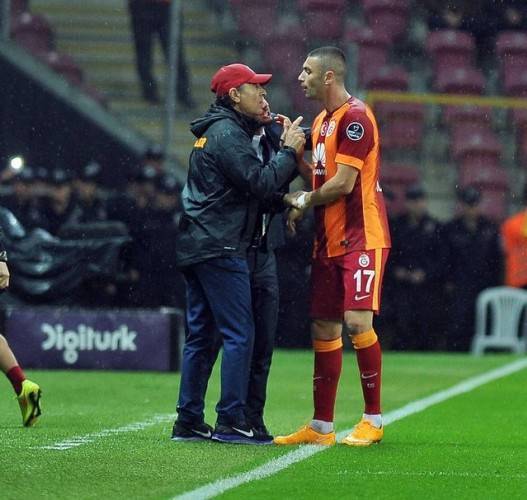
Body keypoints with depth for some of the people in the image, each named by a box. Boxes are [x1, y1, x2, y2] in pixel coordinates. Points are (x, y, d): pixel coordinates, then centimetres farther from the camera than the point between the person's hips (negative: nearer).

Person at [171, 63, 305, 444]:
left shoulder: (218, 131, 22)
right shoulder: (228, 134, -11)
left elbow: (254, 184, 19)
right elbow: (260, 184, -19)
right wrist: (289, 151, -8)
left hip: (197, 248, 11)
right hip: (220, 248, -11)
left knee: (201, 335, 11)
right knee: (239, 334, -8)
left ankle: (189, 422, 13)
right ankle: (231, 423, -10)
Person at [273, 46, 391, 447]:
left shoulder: (355, 117, -13)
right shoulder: (322, 121, 17)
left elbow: (343, 183, -17)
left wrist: (304, 201, -3)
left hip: (361, 237, -9)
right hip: (329, 240, 9)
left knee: (357, 321, -14)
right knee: (324, 329, 7)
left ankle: (374, 419, -2)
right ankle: (321, 427, 11)